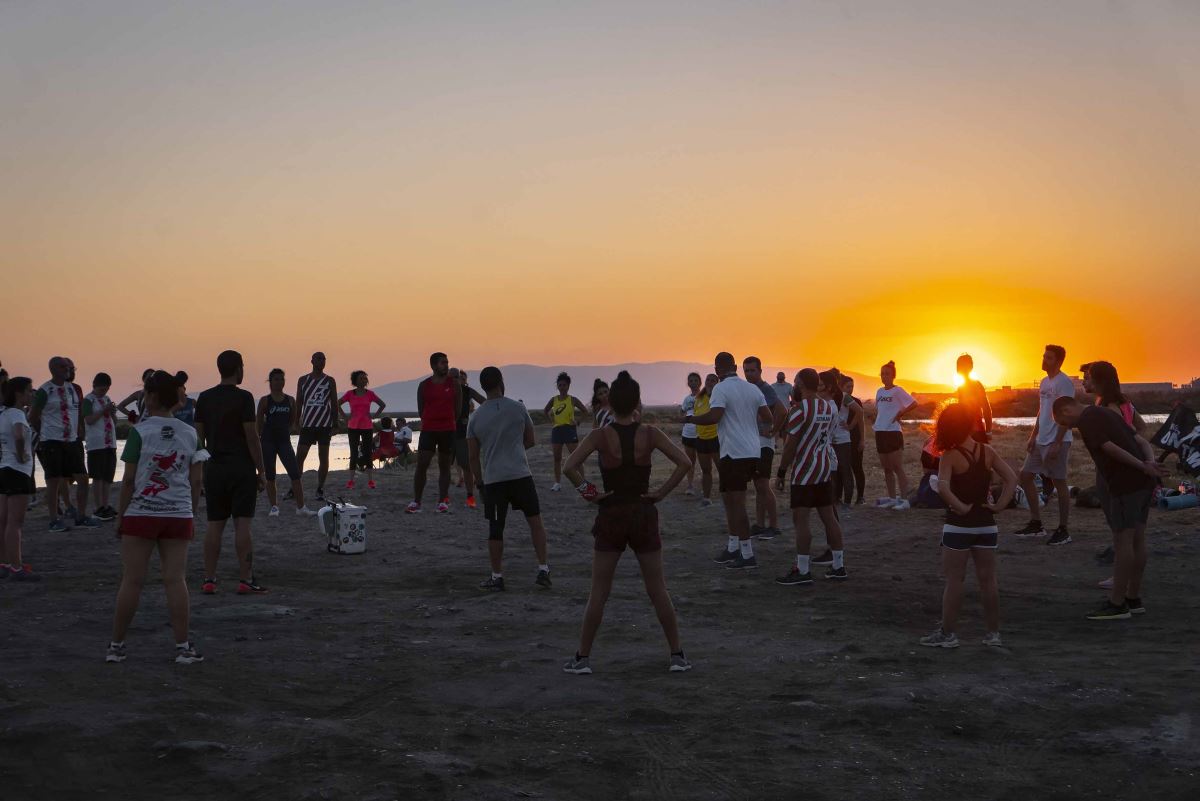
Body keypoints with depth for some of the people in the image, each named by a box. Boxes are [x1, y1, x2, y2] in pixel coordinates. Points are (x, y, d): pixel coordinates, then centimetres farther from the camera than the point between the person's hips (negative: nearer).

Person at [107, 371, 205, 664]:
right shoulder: (190, 434, 4)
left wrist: (121, 516, 2)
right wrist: (190, 513, 15)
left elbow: (129, 479, -7)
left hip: (140, 514, -3)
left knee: (131, 581, 3)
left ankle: (116, 645, 12)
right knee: (176, 580, 3)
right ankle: (183, 646, 3)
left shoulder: (140, 432, -7)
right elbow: (196, 481, 5)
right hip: (178, 515, 3)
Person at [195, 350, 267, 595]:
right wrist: (261, 471, -6)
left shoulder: (204, 398, 6)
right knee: (242, 524, -4)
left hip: (214, 467, 5)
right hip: (241, 467, -5)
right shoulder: (243, 397, -10)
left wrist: (200, 469, 18)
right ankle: (245, 580, -4)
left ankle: (209, 580, 7)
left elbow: (199, 436, 9)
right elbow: (252, 437, -11)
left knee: (214, 525, 7)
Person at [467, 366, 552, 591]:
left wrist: (480, 481, 17)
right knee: (535, 521, 11)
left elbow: (474, 456, 6)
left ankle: (497, 577, 12)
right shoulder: (518, 409, 0)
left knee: (495, 529, 7)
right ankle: (543, 570, 8)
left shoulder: (475, 418, 3)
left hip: (492, 479, 1)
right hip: (520, 475, -1)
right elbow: (530, 441, 11)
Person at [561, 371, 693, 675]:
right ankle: (677, 655, 12)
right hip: (644, 515, 1)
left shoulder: (600, 436, -10)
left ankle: (583, 657, 10)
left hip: (611, 517, -1)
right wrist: (662, 492, -7)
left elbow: (569, 467, -20)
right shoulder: (649, 434, -6)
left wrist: (589, 494, -9)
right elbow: (684, 462, -14)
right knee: (658, 591, 9)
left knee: (598, 593, 7)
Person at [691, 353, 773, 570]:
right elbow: (769, 418, 10)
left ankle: (747, 555, -5)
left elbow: (714, 416, -23)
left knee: (736, 503, -5)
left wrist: (690, 419, -8)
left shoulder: (721, 389, -10)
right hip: (753, 452, 8)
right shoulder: (753, 389, 10)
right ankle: (733, 548, 23)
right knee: (731, 499, 19)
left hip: (734, 452, -8)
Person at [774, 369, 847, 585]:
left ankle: (802, 571, -6)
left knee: (800, 519, -5)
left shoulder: (800, 409, -14)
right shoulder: (830, 407, 8)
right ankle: (838, 567, 17)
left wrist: (781, 472, -8)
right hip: (826, 469, 8)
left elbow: (791, 444, -15)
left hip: (805, 471, -8)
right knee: (828, 516, 13)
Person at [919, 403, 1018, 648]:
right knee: (987, 579, 10)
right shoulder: (988, 452, 0)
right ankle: (993, 633, 15)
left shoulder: (950, 456, -12)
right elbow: (1011, 478, -4)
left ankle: (948, 633, 6)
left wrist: (960, 507, -16)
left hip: (958, 524, -4)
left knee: (954, 580, 2)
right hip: (986, 524, 4)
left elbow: (943, 487, -26)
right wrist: (999, 505, -4)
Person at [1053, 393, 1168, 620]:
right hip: (1143, 482, 9)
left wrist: (1143, 467, -16)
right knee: (1137, 539, 13)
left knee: (1122, 541, -5)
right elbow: (1141, 441, 15)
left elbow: (1111, 449, -18)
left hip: (1126, 484, -9)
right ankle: (1133, 599, 21)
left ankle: (1117, 604, -1)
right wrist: (1151, 463, 0)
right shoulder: (1106, 414, 22)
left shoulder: (1086, 421, -7)